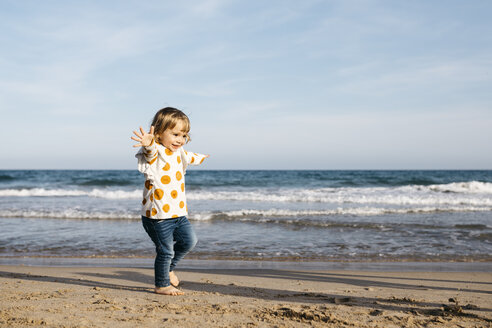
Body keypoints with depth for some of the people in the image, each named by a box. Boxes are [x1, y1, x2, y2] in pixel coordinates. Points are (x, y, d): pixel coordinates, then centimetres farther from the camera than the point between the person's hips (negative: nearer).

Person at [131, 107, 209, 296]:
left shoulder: (178, 152, 12)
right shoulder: (156, 151, -15)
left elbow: (188, 157, 37)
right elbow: (150, 152, -41)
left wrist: (200, 158, 58)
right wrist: (148, 144, -66)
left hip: (178, 213, 8)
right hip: (158, 215, -8)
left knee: (189, 240, 10)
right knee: (165, 251, 1)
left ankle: (169, 267, 32)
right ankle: (162, 285, 20)